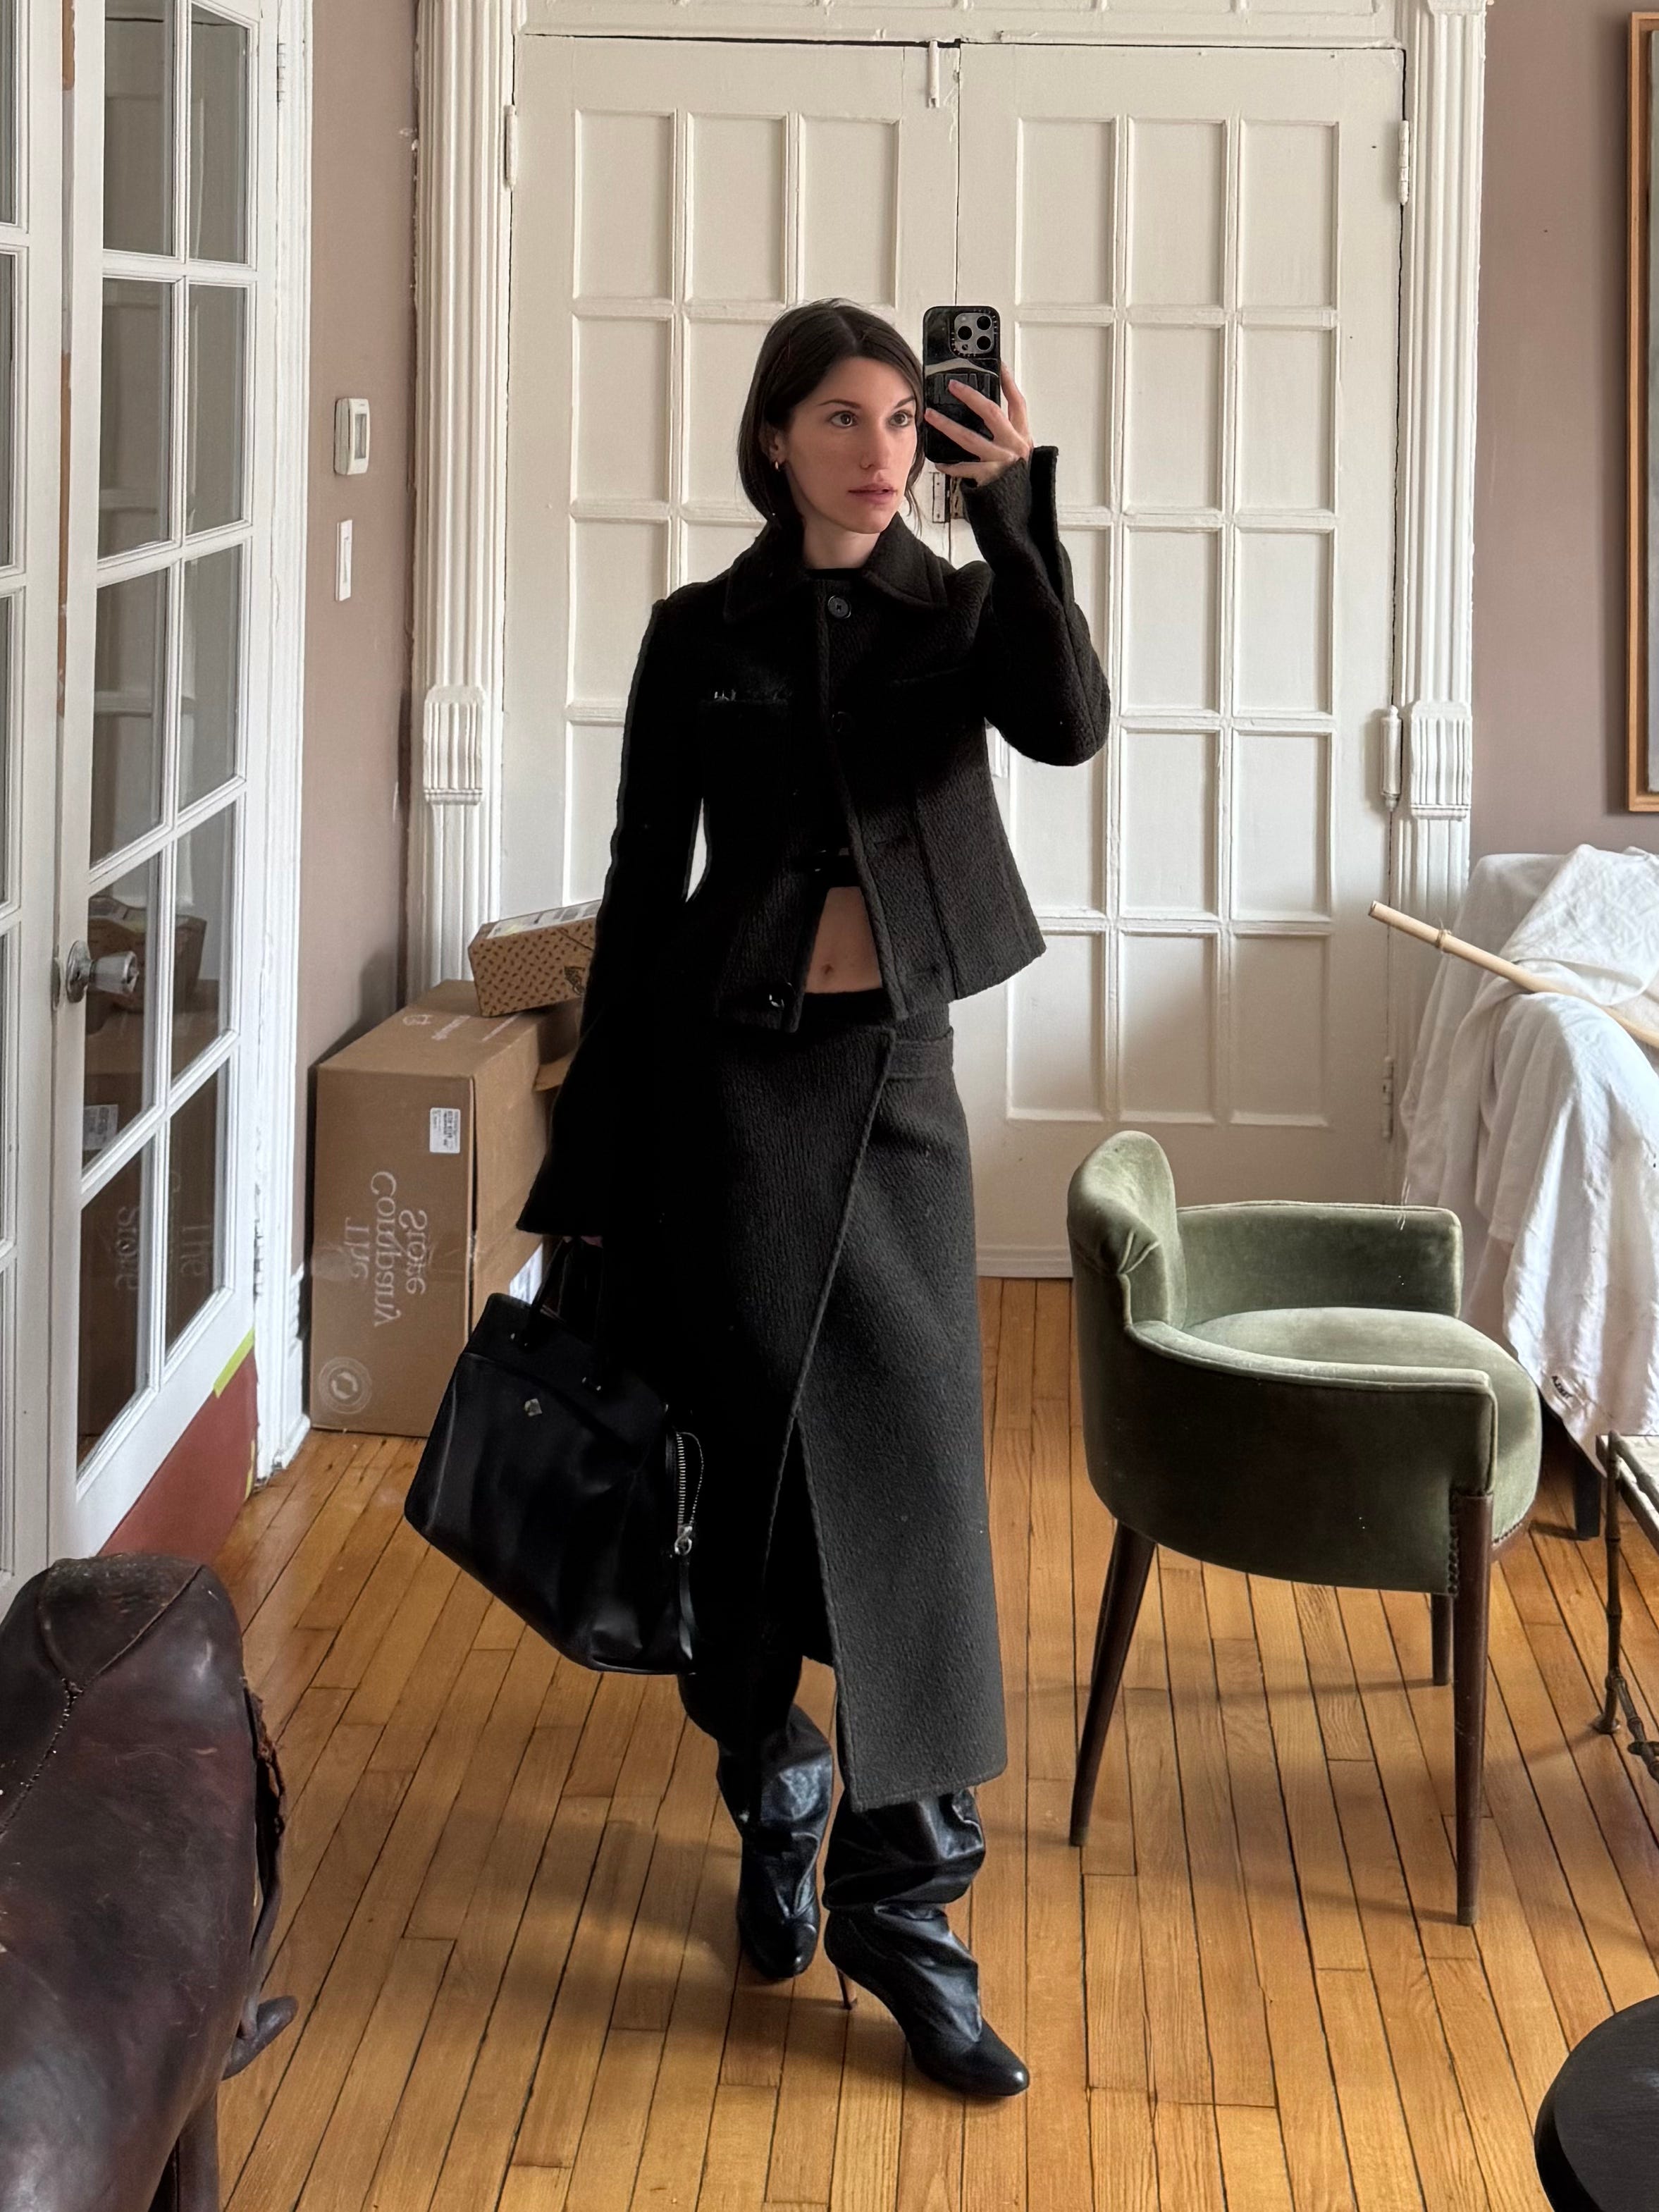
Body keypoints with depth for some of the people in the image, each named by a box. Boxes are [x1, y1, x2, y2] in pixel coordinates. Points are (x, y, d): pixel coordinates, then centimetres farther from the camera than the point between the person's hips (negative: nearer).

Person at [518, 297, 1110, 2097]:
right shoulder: (702, 635, 3)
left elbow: (1067, 724, -17)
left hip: (892, 1072, 0)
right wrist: (599, 1145, 3)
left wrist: (1021, 519, -23)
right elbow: (644, 884, 4)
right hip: (730, 1069, 0)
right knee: (747, 1449, 6)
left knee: (912, 1473, -4)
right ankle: (774, 1799, 30)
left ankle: (902, 1910, 0)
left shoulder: (958, 613, 4)